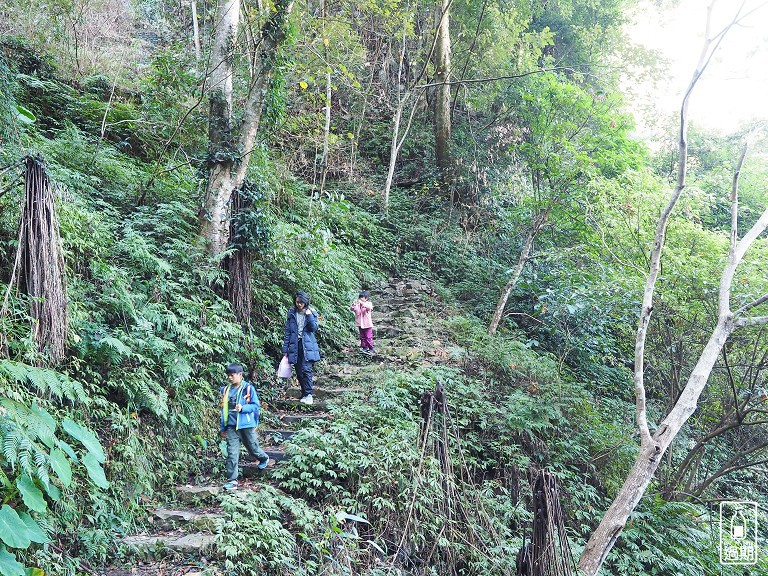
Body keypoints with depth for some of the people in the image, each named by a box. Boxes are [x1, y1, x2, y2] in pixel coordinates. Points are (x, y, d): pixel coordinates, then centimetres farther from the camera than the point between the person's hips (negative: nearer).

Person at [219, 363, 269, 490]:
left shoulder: (248, 388, -8)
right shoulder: (226, 390, 7)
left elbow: (256, 405, -8)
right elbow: (224, 409, 13)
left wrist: (243, 408, -25)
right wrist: (223, 427, 15)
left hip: (246, 425, -3)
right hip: (231, 426, 3)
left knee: (253, 448, 14)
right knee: (232, 453, -3)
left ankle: (264, 459, 46)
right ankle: (232, 481, 0)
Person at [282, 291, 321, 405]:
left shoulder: (312, 313, 4)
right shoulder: (292, 313, 7)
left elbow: (314, 328, -6)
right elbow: (287, 332, 7)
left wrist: (309, 315, -16)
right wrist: (285, 349, 4)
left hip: (307, 346, -3)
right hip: (295, 346, 3)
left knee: (306, 369, -16)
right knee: (299, 373, 5)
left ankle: (308, 395, -12)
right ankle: (305, 394, 16)